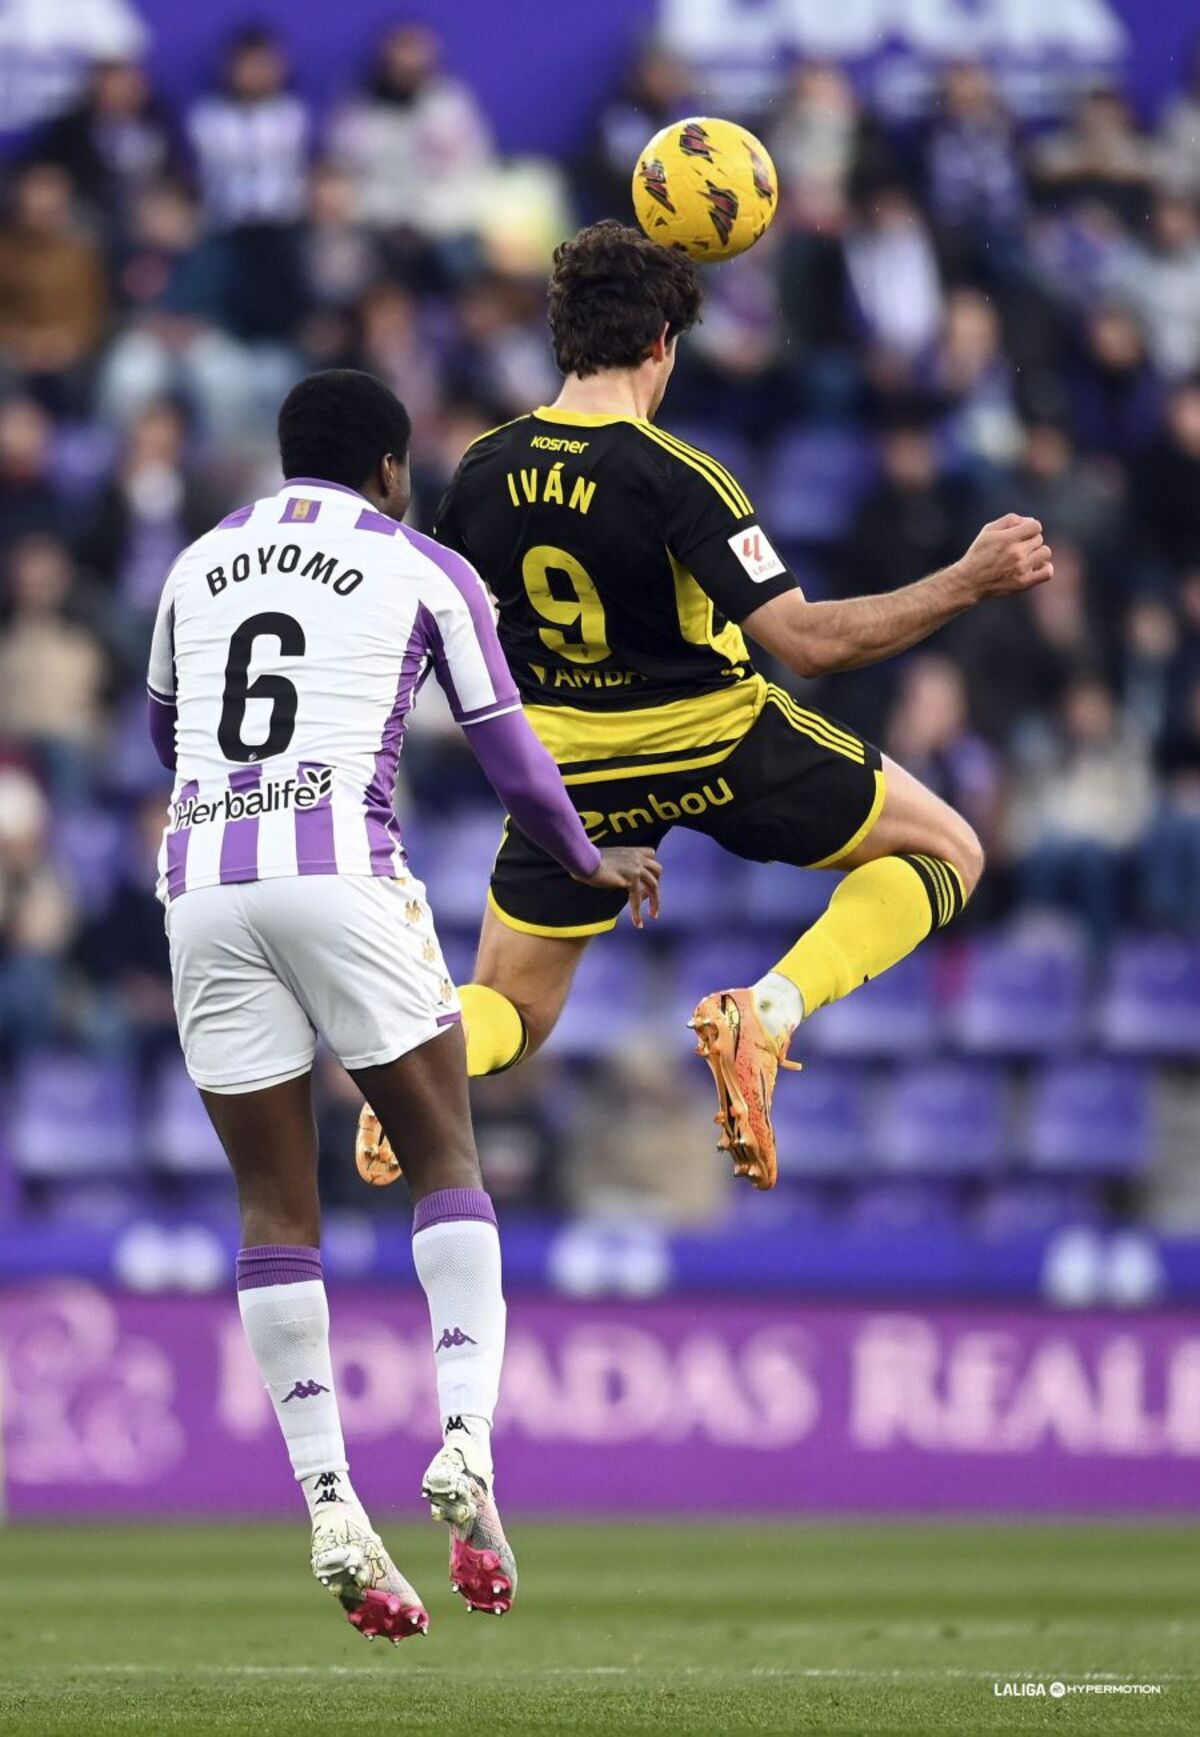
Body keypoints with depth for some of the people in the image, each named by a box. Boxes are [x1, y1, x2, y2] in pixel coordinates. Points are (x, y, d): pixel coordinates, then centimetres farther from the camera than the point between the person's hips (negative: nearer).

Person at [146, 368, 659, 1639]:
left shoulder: (197, 565, 21)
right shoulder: (424, 570, 10)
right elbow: (514, 768, 11)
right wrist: (593, 864, 30)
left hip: (201, 882, 3)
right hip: (343, 875, -3)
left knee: (275, 1208, 6)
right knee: (446, 1162, 8)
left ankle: (329, 1507, -1)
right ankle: (466, 1443, -11)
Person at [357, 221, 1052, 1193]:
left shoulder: (487, 473, -5)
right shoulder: (673, 477, -21)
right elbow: (807, 640, -26)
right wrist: (968, 583, -21)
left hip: (574, 773, 5)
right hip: (717, 749, -5)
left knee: (512, 1015, 20)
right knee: (946, 854, 13)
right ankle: (765, 1014, -10)